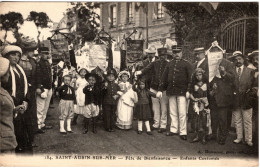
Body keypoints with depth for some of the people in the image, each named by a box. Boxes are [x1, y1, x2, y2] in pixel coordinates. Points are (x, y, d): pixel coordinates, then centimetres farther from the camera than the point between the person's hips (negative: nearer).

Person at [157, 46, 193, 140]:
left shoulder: (186, 64, 3)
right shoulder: (169, 64, 14)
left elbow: (190, 78, -3)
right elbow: (164, 77, 13)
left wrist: (188, 91, -13)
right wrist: (160, 90, 7)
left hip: (182, 91, -4)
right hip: (171, 91, 4)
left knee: (182, 113, -3)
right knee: (173, 112, 10)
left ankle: (183, 132, 3)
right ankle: (173, 130, 20)